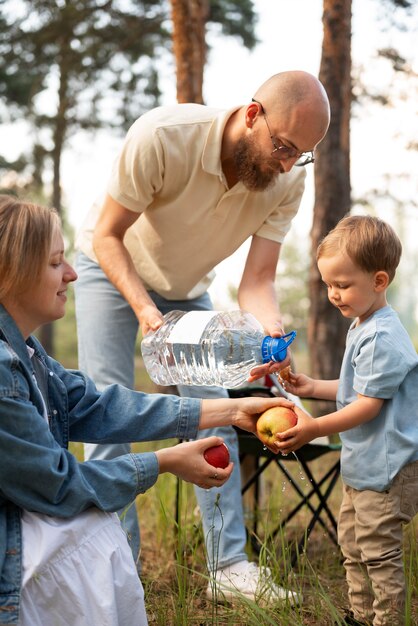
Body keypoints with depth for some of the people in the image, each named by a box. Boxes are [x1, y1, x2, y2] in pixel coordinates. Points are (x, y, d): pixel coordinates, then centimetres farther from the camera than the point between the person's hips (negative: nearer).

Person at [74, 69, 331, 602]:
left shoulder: (288, 183, -23)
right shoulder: (162, 136, -36)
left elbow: (258, 278, -21)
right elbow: (107, 236, -27)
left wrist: (271, 329, -44)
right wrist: (144, 309, -42)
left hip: (187, 289, 4)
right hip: (111, 270, -4)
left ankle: (229, 565, 5)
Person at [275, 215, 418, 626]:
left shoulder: (381, 338, -22)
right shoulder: (361, 327, 10)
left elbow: (368, 404, -24)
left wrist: (316, 428, -27)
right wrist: (315, 388, 9)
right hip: (362, 465, 11)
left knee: (380, 554, -1)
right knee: (351, 544, 21)